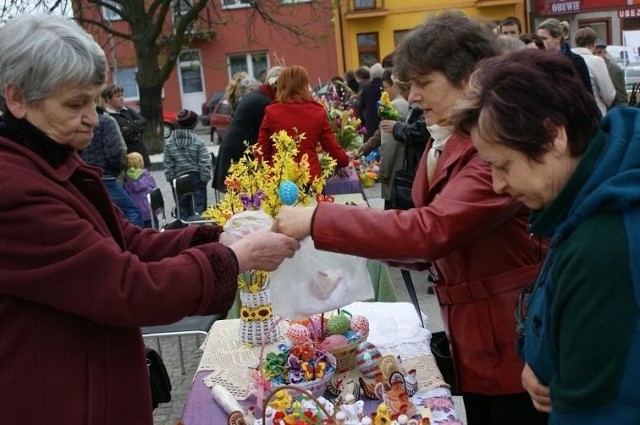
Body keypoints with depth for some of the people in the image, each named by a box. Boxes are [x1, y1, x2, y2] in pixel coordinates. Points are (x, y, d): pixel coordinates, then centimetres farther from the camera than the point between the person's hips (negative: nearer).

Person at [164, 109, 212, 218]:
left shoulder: (169, 143, -1)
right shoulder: (198, 142, -10)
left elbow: (168, 165, 2)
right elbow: (205, 163, -11)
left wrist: (171, 180, 10)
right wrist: (205, 178, -1)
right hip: (197, 179, -3)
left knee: (183, 209, 10)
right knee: (199, 207, 4)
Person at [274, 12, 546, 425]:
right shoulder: (443, 142, 8)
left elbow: (431, 230, -31)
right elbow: (432, 240, 8)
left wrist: (317, 221, -28)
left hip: (513, 342, -8)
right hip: (471, 339, 8)